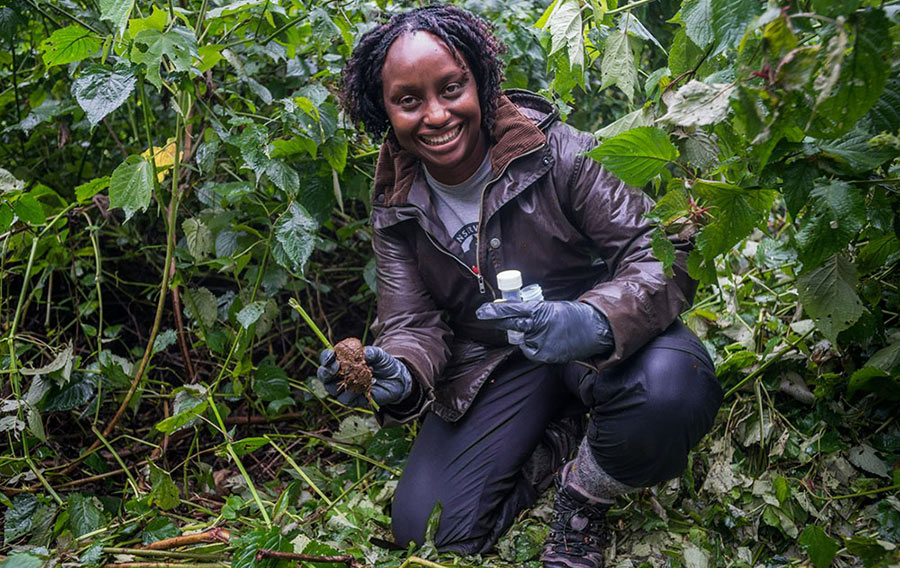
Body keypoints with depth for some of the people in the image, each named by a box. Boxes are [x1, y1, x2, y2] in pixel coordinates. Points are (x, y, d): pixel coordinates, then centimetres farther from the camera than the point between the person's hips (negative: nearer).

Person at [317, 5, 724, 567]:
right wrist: (399, 378, -29)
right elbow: (414, 325, -3)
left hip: (598, 344, -3)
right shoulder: (396, 210, -3)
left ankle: (583, 499, -4)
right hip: (491, 364, 4)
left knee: (670, 389, -38)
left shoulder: (557, 151, -17)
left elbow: (665, 252, -21)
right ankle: (566, 434, 11)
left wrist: (595, 322, -43)